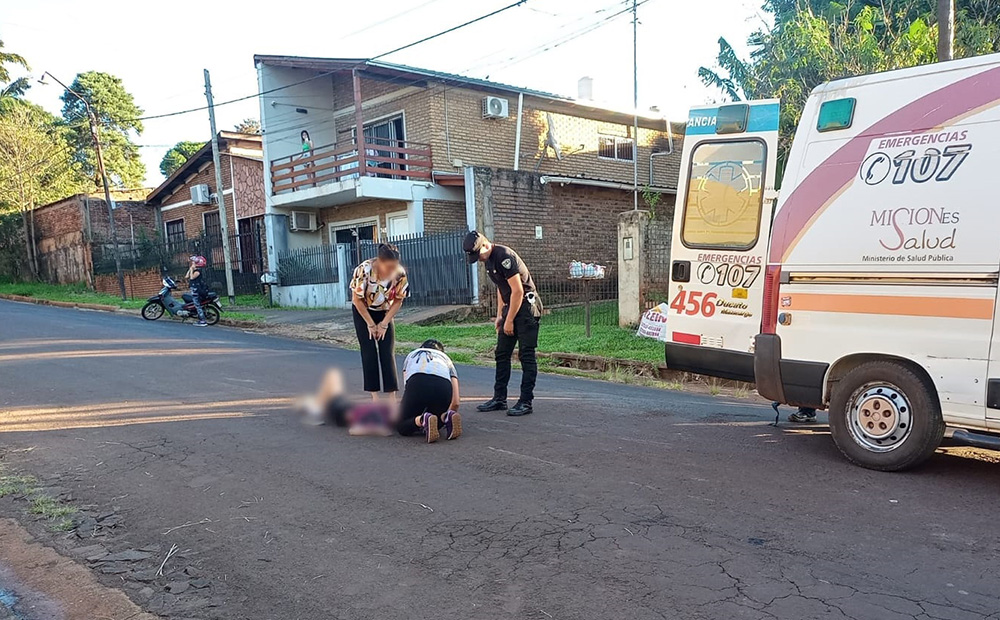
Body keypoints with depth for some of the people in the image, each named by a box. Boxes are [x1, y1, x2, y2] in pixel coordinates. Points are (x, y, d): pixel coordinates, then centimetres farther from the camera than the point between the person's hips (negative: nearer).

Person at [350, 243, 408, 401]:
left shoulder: (400, 273, -23)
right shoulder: (365, 269, -31)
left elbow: (398, 301, -10)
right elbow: (357, 299, -20)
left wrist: (384, 324, -11)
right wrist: (371, 324, -14)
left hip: (384, 312, 2)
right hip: (363, 311, -2)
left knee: (388, 353, -5)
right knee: (369, 352, -6)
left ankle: (392, 397, -2)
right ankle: (374, 396, 1)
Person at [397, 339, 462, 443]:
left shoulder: (411, 355, 40)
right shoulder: (446, 358, 38)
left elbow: (406, 387, 36)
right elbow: (455, 402, 30)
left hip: (417, 384, -2)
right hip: (443, 387, 2)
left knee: (402, 427, 17)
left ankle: (423, 420, -15)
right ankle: (447, 417, -3)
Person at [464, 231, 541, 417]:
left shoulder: (504, 257, -20)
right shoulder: (489, 260, 10)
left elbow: (518, 291, -20)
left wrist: (509, 320, -15)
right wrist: (499, 315, 15)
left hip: (526, 306, -10)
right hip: (511, 306, 10)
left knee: (526, 355, -6)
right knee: (502, 354, 10)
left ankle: (526, 402, -2)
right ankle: (499, 399, 16)